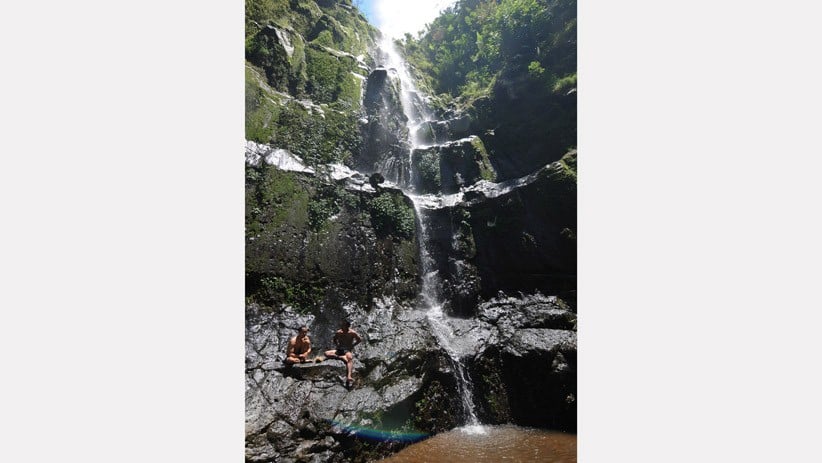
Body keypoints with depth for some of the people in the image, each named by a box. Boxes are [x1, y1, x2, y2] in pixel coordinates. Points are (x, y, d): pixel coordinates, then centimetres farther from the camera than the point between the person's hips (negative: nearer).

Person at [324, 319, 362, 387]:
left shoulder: (352, 333, -8)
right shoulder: (338, 333, 2)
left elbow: (360, 340, 4)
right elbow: (334, 339, 22)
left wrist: (352, 345, -2)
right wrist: (338, 345, 6)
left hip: (348, 350, -5)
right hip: (339, 350, 5)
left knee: (349, 357, -40)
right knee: (327, 353, -19)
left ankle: (349, 377, -55)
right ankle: (342, 357, -26)